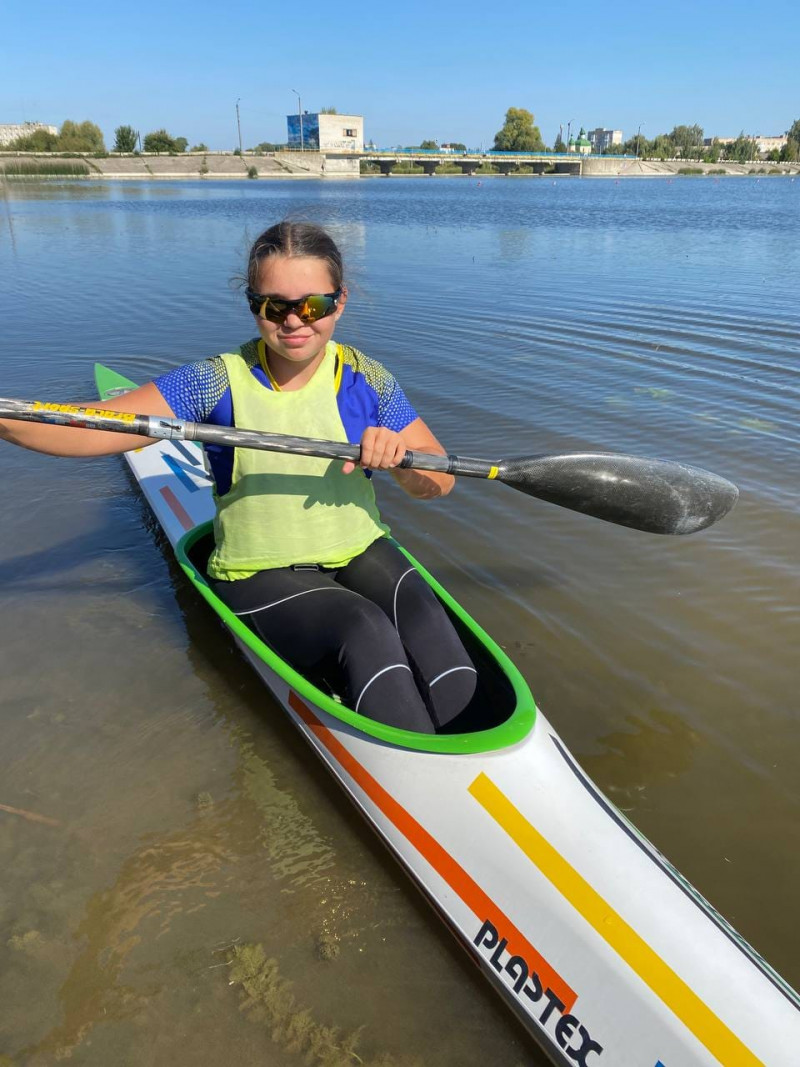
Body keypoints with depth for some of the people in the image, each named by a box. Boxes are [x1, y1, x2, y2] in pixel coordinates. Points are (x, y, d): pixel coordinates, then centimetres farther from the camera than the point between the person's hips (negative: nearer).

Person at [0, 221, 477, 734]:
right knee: (366, 631, -32)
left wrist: (398, 456, -23)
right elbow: (92, 429, -15)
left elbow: (438, 482, 0)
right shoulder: (219, 382, -7)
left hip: (361, 552, 3)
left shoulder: (366, 379, -1)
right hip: (263, 574, -2)